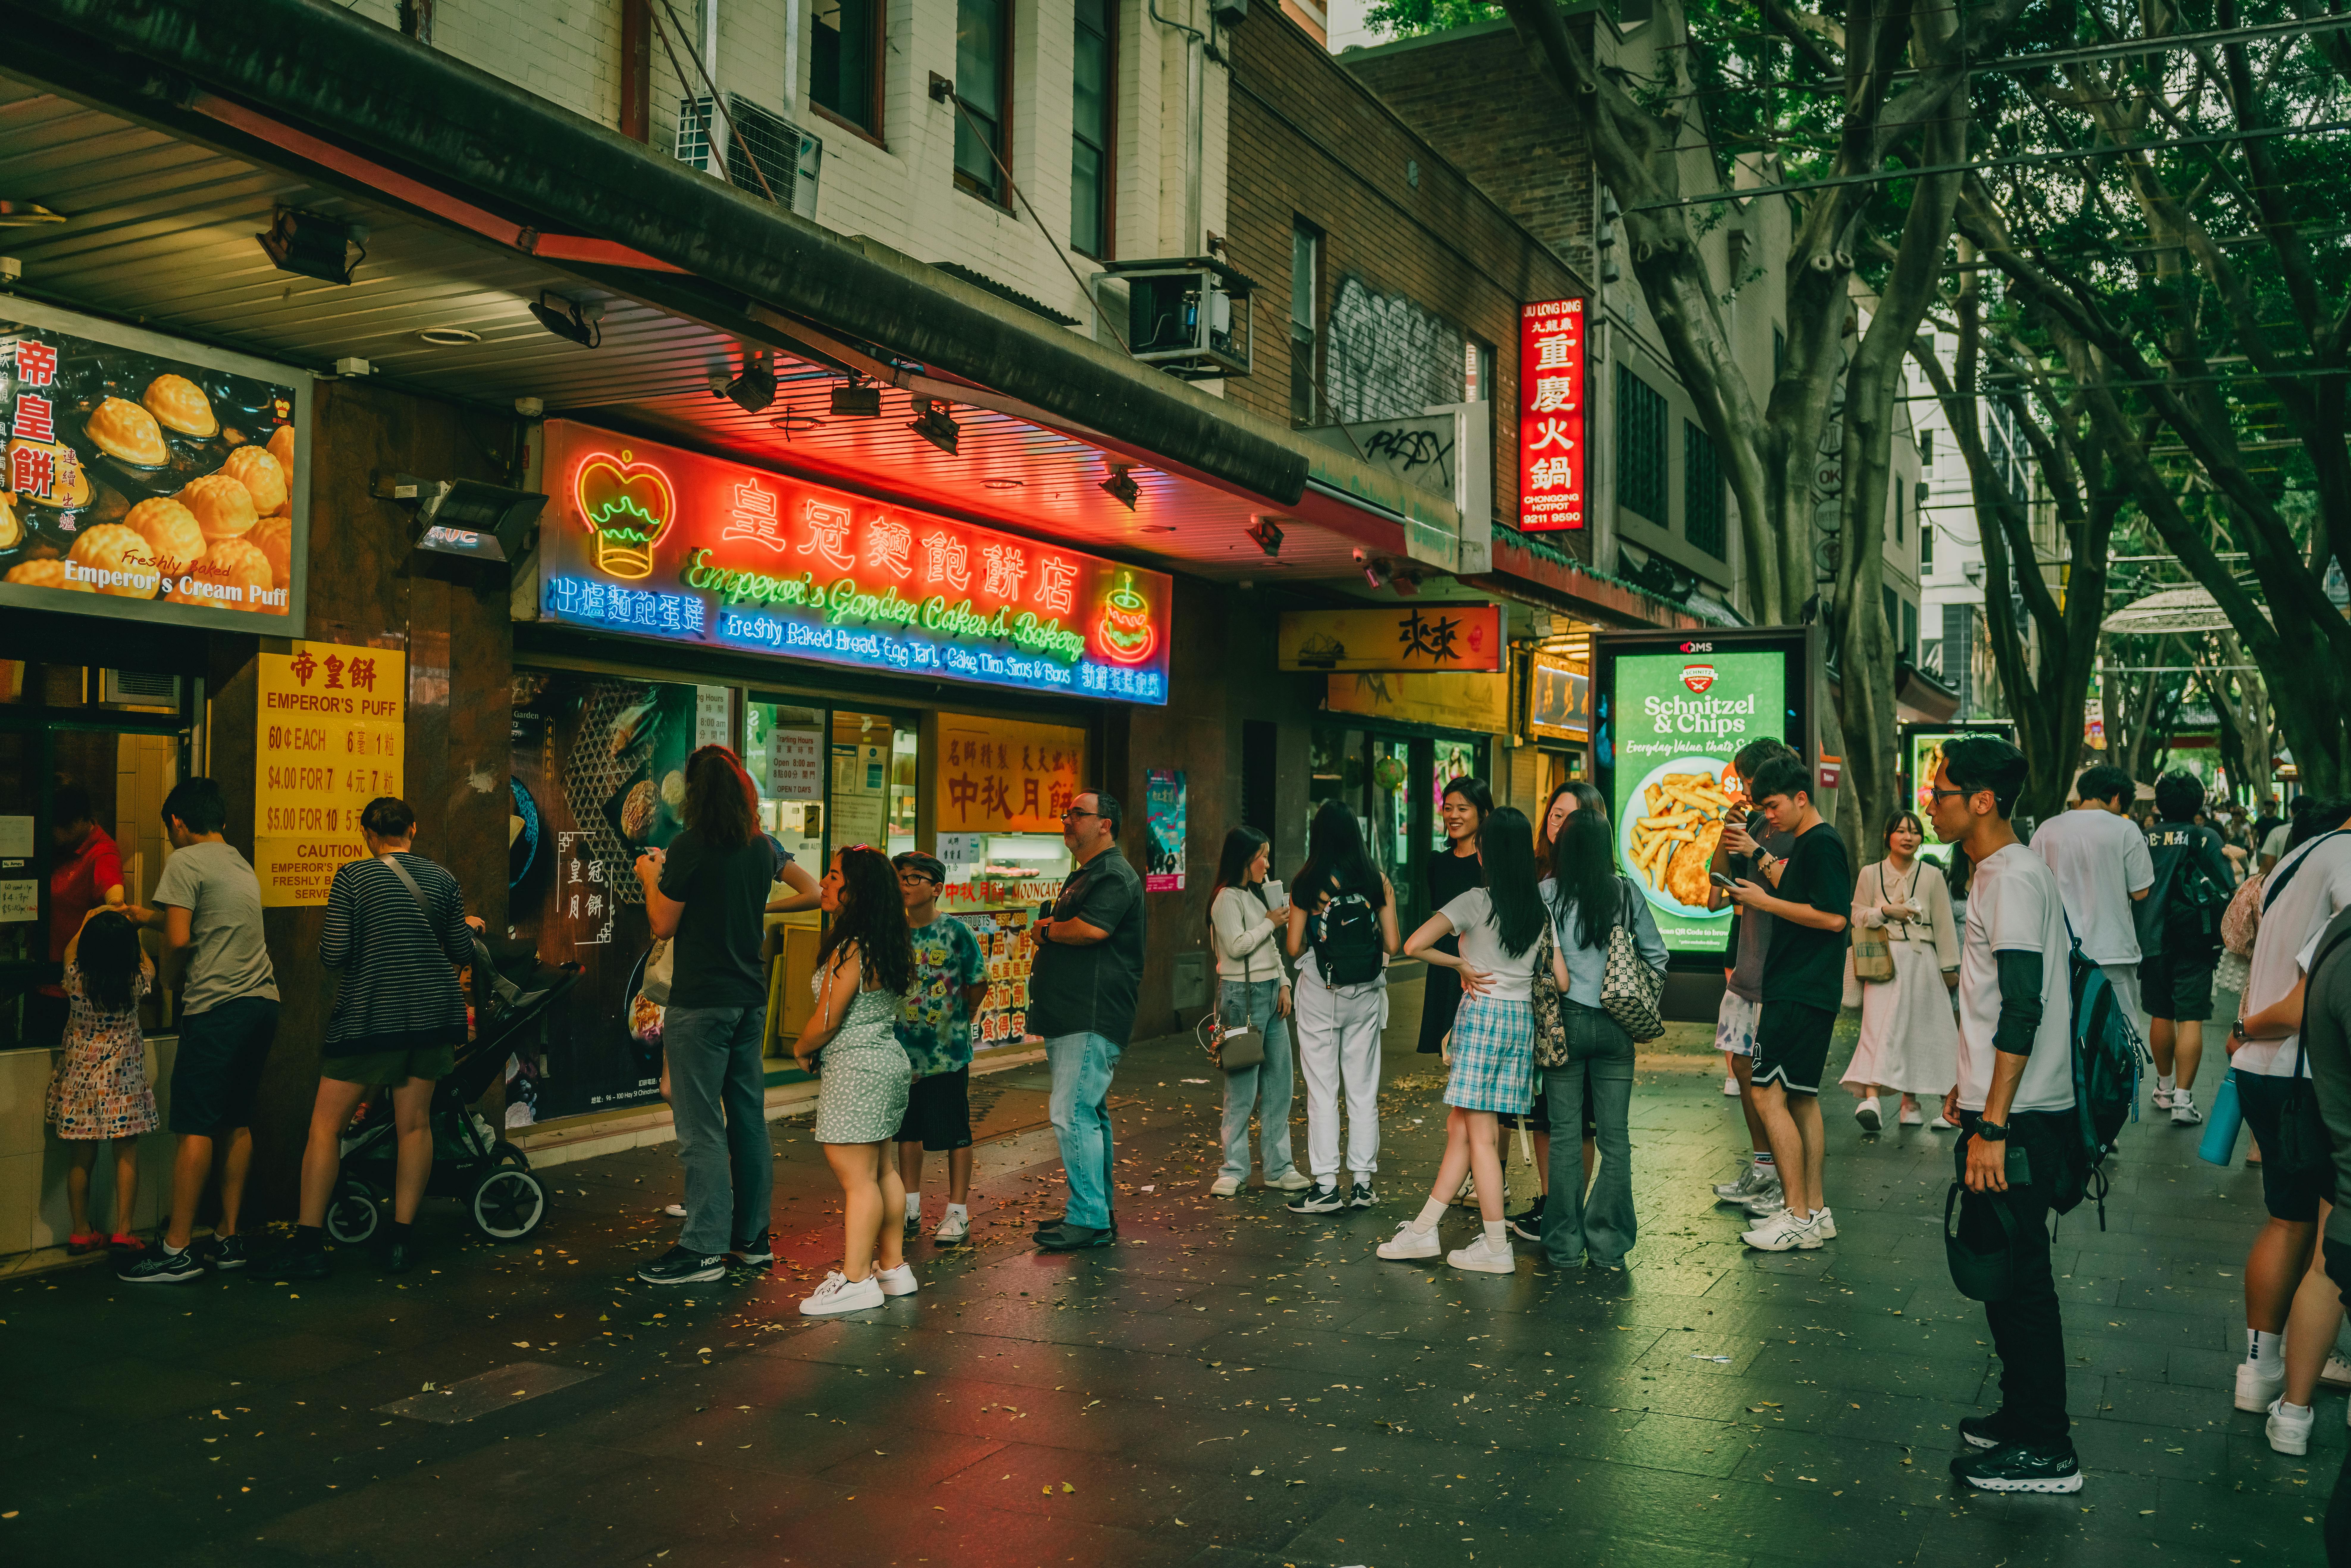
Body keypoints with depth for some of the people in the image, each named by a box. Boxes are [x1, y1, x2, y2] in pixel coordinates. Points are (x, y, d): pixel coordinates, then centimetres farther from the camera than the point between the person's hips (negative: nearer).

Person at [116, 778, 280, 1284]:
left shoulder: (185, 863, -5)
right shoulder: (241, 864, 21)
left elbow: (179, 939, -12)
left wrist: (165, 956, 10)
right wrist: (147, 916, 41)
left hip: (217, 1005, -8)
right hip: (262, 1000, 8)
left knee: (196, 1127, -5)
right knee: (237, 1123, 13)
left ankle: (177, 1249, -3)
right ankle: (229, 1238, 16)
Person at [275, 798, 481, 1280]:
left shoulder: (352, 877, -5)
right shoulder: (442, 879, 5)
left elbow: (333, 956, -10)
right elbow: (462, 954, 9)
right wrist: (468, 926, 29)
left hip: (368, 1015, -3)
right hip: (432, 1011, 4)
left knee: (326, 1126, 6)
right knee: (415, 1123, 9)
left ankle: (309, 1244, 5)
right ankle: (400, 1241, 10)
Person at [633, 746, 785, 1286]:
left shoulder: (691, 846, -13)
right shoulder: (762, 847, 6)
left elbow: (664, 925, -8)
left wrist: (650, 877, 9)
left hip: (700, 1003, -7)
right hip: (751, 998, 7)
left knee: (702, 1127, -2)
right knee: (749, 1118, 13)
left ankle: (704, 1247, 1)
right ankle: (753, 1236, 21)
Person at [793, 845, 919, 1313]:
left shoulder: (849, 950, -20)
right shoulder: (890, 946, 9)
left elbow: (826, 1022, -19)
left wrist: (801, 1050, 2)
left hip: (855, 1071, -10)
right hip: (890, 1060, 10)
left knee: (856, 1177, -5)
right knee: (881, 1170, 16)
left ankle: (856, 1279, 0)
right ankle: (893, 1267, 24)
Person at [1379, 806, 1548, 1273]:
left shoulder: (1476, 902, -10)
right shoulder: (1542, 905, 5)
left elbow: (1413, 946, -16)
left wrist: (1462, 964, -2)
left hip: (1483, 1014, -6)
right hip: (1523, 1019, 6)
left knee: (1479, 1135, 1)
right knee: (1459, 1128, 12)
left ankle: (1497, 1249, 4)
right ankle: (1424, 1229, 17)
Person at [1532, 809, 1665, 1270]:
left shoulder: (1547, 894, -6)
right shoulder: (1627, 894, 1)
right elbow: (1657, 957, 6)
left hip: (1565, 1022, -2)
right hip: (1616, 1026, 2)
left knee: (1564, 1134, 5)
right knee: (1615, 1137, 7)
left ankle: (1565, 1243, 9)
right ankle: (1609, 1244, 11)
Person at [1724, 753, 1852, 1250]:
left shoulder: (1822, 844, -12)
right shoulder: (1804, 845, 18)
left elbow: (1833, 917, -21)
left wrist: (1766, 901, -15)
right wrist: (1772, 875, 12)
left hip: (1802, 994, -11)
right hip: (1796, 990, 11)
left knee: (1769, 1096, -11)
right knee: (1801, 1098, 13)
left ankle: (1799, 1217, -7)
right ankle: (1814, 1209, 20)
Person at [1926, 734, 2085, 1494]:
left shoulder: (2013, 877, -17)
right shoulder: (2000, 872, 15)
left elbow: (2023, 1008, -24)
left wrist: (1992, 1123, -24)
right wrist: (1970, 1086, 27)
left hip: (2018, 1118, -10)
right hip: (2005, 1109, 10)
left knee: (2016, 1275, -2)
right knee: (1997, 1267, 18)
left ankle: (2044, 1449, 7)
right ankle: (2024, 1414, 30)